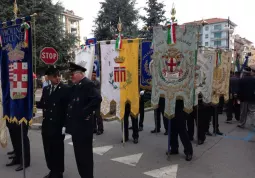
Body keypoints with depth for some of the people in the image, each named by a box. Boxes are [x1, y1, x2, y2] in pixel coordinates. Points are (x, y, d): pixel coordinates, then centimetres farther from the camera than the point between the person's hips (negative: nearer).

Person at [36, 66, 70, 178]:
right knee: (48, 149, 14)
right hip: (46, 124, 6)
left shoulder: (65, 89, -8)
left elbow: (67, 107, -11)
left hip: (58, 125, -5)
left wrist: (65, 124, -15)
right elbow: (42, 104, 12)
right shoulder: (45, 89, 11)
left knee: (58, 149, 7)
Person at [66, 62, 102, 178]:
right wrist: (69, 116, 9)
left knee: (85, 154, 2)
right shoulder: (75, 87, 14)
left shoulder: (88, 84, -13)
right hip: (76, 126, 9)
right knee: (79, 154, 17)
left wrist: (85, 112, -22)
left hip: (83, 126, -9)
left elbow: (97, 99, -27)